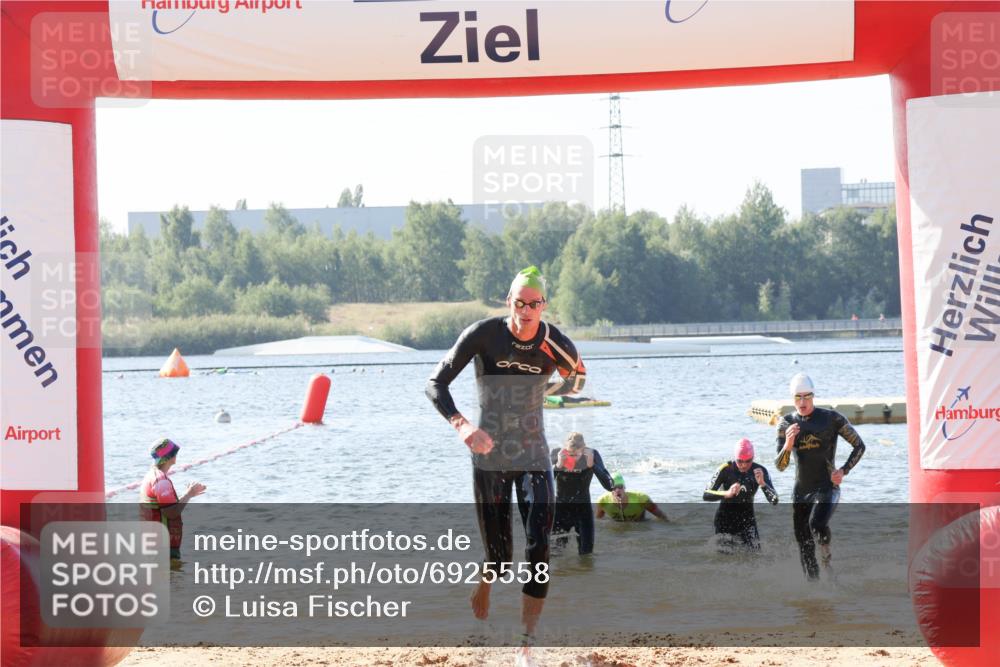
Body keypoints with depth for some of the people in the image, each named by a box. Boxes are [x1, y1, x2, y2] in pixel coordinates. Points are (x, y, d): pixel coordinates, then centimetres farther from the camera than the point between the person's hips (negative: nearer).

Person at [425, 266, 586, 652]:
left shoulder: (556, 345, -7)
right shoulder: (484, 335, -13)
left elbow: (577, 378, 16)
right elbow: (435, 384, -13)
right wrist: (460, 424, -28)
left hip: (534, 457, 1)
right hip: (489, 456, -1)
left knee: (539, 547, -12)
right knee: (499, 554, 2)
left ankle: (528, 639, -4)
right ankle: (482, 592, 37)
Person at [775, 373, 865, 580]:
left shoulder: (831, 418, -5)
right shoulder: (786, 423, 3)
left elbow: (859, 446, 4)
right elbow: (780, 466, 0)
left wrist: (843, 470, -8)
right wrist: (788, 445, -19)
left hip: (827, 488, -4)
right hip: (800, 491, 4)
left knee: (817, 524, -30)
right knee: (804, 545, 4)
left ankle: (828, 557, -3)